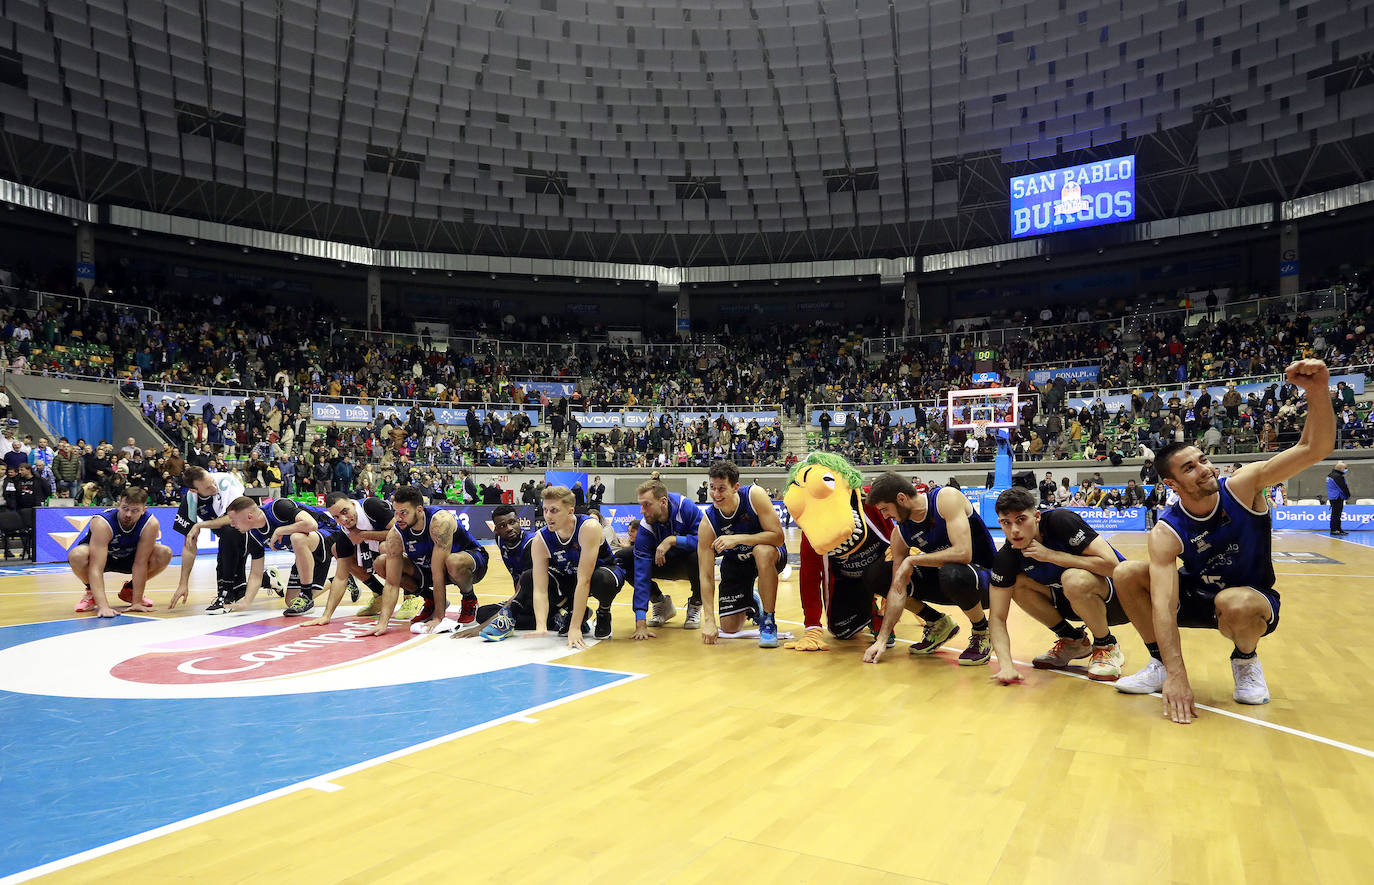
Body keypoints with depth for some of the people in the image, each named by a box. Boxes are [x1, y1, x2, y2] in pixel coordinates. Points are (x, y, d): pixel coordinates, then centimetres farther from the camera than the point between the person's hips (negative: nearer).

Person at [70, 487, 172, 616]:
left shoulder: (150, 523, -28)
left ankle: (129, 589, 4)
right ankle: (92, 592, -3)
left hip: (127, 558, 3)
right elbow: (96, 568, -41)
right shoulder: (102, 523, -35)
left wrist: (137, 602, -28)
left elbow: (140, 563, -25)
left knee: (165, 554, -23)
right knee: (77, 555, -36)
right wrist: (103, 606, -50)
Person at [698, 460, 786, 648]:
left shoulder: (754, 495, -28)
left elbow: (778, 537, -30)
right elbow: (706, 575, -22)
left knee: (762, 551, -40)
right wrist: (709, 621, -28)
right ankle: (752, 603, 35)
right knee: (730, 627, -3)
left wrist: (737, 538, -40)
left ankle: (768, 622, -23)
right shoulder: (708, 523, -24)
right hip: (735, 563, 3)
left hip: (771, 556, -2)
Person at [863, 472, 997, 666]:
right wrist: (882, 640, -14)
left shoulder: (947, 498, -22)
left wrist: (912, 559, -25)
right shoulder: (900, 533, -6)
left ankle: (982, 632, -9)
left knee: (952, 573, -41)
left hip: (985, 578, -6)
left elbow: (963, 553, -35)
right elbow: (898, 590, -8)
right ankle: (938, 624, 13)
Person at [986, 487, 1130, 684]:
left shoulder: (1060, 520, -26)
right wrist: (1006, 665, -31)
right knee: (1017, 582, -16)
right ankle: (1072, 640, 5)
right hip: (1071, 602, 5)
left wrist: (1050, 555, -30)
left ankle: (1107, 646, -7)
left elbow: (1111, 565, -31)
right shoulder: (1006, 558, -14)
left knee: (1074, 579, -35)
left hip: (1118, 598, -5)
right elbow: (998, 618, -15)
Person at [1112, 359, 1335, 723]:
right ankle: (1161, 665, -4)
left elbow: (1314, 449, -29)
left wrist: (1317, 392, -48)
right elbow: (1163, 606, -34)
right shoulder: (1166, 533, -24)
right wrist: (1176, 676, -45)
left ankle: (1245, 661, -2)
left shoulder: (1242, 485, -20)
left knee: (1234, 603, -39)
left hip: (1254, 600, -1)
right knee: (1126, 574, -21)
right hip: (1198, 596, 1)